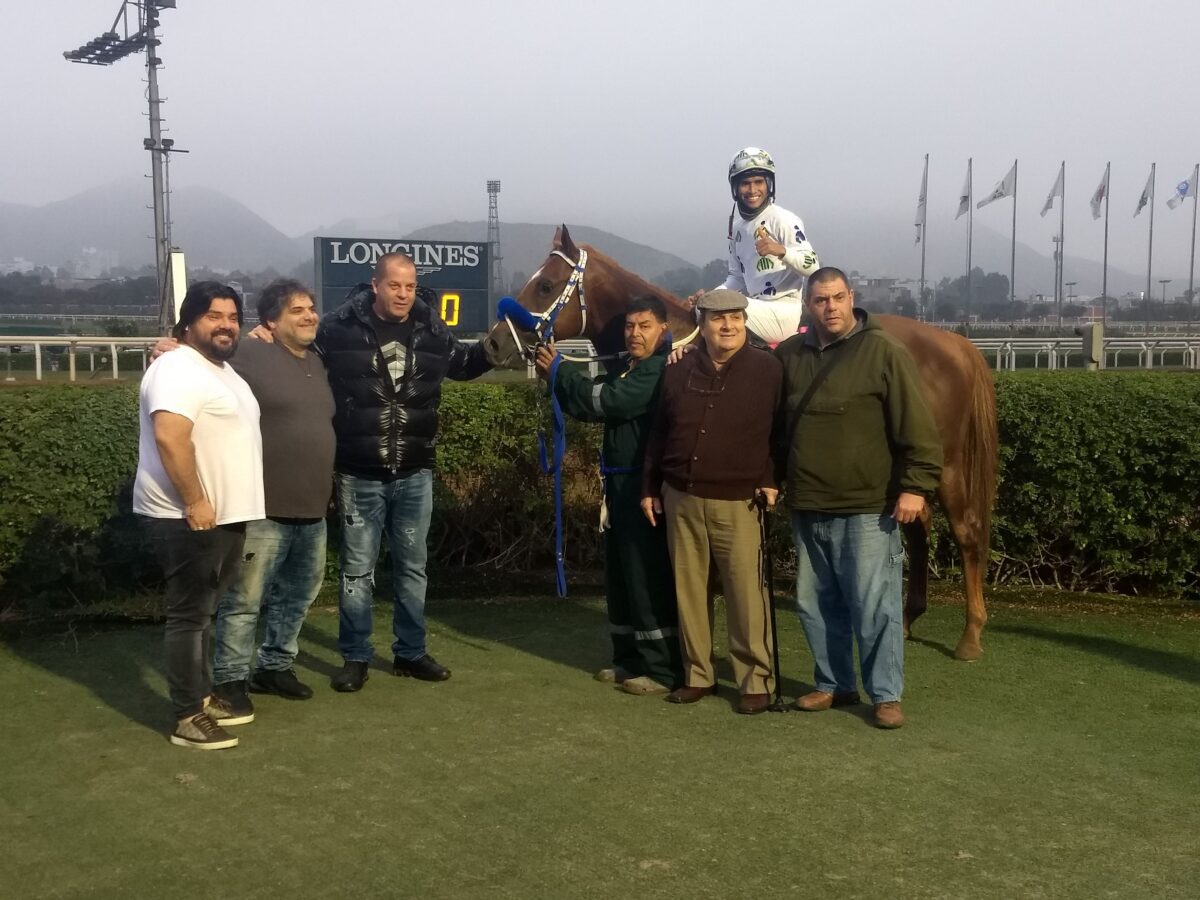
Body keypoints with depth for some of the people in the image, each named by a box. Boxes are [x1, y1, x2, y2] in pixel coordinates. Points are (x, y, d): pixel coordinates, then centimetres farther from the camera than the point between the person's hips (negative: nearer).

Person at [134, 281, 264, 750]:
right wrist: (195, 502, -26)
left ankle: (202, 697, 27)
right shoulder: (179, 370, -17)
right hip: (189, 518, -10)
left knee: (203, 612, 17)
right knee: (189, 615, -4)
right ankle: (188, 718, 2)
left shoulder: (223, 370, 15)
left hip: (225, 515, 10)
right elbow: (169, 438, -27)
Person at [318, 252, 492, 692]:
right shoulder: (339, 328, -10)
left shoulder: (431, 331, 1)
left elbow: (463, 363, 22)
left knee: (412, 567, 14)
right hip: (359, 475, -3)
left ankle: (411, 652, 28)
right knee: (357, 569, 7)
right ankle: (355, 657, 20)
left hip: (415, 474, 3)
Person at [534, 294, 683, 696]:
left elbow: (608, 400, -22)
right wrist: (558, 378, 1)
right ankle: (630, 659, 25)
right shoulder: (628, 370, 18)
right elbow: (590, 406, 17)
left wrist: (559, 371, -12)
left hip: (645, 487, -10)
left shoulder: (660, 370, -14)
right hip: (621, 485, 10)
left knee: (648, 577, -6)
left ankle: (663, 668, 1)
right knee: (621, 575, 15)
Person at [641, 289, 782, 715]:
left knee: (746, 593, -4)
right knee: (688, 589, 10)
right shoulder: (679, 372, 8)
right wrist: (649, 487, 12)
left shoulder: (768, 369, -3)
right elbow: (658, 435, 14)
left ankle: (756, 681, 7)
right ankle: (697, 675, 22)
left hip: (738, 502, -4)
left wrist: (770, 480, -7)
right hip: (681, 499, 4)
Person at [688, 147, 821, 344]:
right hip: (756, 309, 8)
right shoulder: (737, 225, 15)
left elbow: (812, 265, -16)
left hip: (783, 313, -8)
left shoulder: (783, 220, -8)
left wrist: (781, 251, -33)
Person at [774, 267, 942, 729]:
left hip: (867, 507, -6)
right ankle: (833, 685, 27)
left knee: (874, 607, -2)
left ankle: (886, 695, 10)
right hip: (807, 506, 6)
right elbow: (776, 425, 19)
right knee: (815, 603, 14)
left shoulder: (883, 352, -9)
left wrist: (915, 486, -16)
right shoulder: (790, 355, 7)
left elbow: (917, 426, -12)